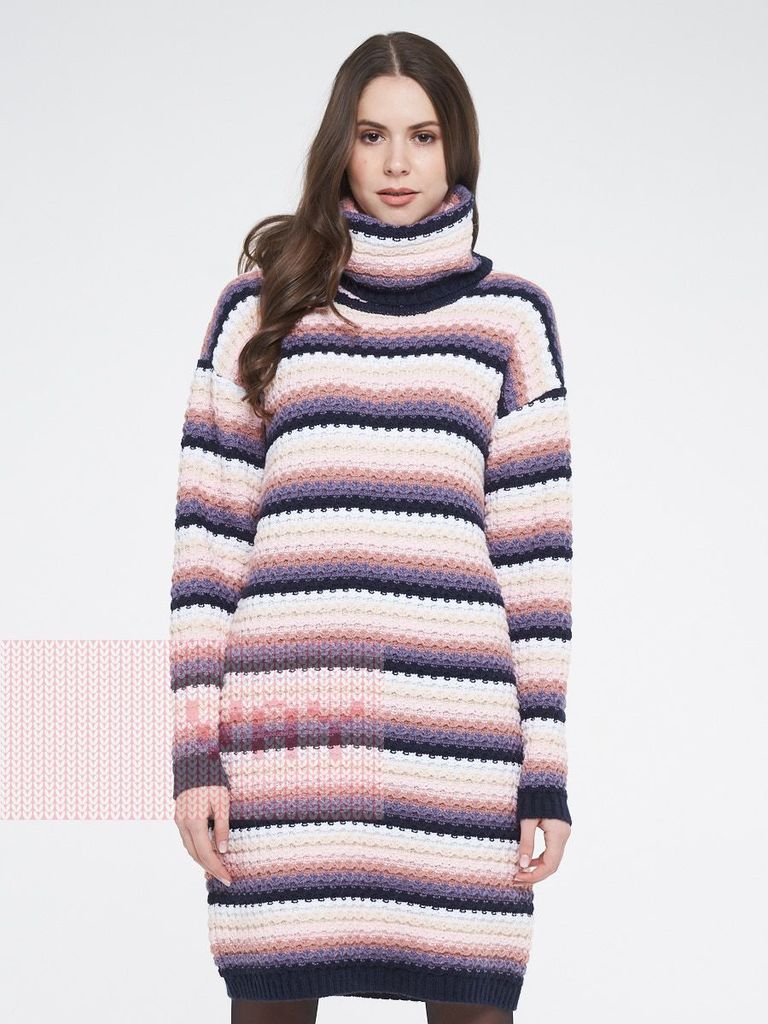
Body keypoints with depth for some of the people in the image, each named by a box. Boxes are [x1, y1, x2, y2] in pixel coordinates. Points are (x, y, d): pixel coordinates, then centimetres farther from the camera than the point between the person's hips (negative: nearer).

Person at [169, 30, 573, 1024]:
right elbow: (208, 529, 6)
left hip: (457, 729, 0)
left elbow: (535, 548, 8)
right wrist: (195, 749, -1)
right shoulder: (263, 302, 11)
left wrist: (546, 772, 3)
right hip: (284, 732, 0)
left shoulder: (510, 316, 11)